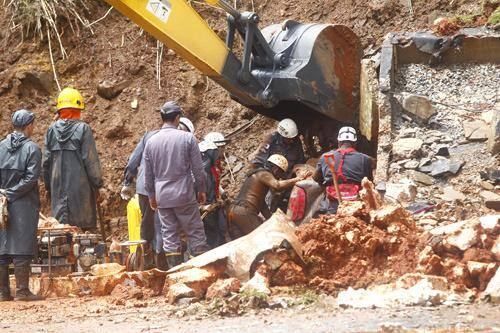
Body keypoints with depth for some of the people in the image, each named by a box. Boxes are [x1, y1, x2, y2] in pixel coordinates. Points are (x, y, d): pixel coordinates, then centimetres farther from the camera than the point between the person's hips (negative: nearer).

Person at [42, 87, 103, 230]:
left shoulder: (52, 130, 3)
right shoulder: (83, 129, -8)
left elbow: (46, 161, 8)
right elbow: (91, 160, -8)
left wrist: (48, 186, 17)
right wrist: (97, 184, 1)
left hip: (58, 187, 4)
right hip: (81, 186, -4)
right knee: (85, 224, 3)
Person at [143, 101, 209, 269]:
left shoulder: (151, 142, 3)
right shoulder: (187, 138, -7)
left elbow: (148, 174, 9)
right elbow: (198, 169, -3)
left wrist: (151, 195, 20)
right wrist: (202, 190, 10)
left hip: (162, 198, 3)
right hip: (184, 195, -3)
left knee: (169, 236, 7)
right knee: (195, 233, 3)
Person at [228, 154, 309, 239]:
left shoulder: (257, 174, 28)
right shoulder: (264, 174, -3)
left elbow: (261, 203, 28)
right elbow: (277, 185, -24)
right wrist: (298, 179, -19)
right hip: (245, 213, -10)